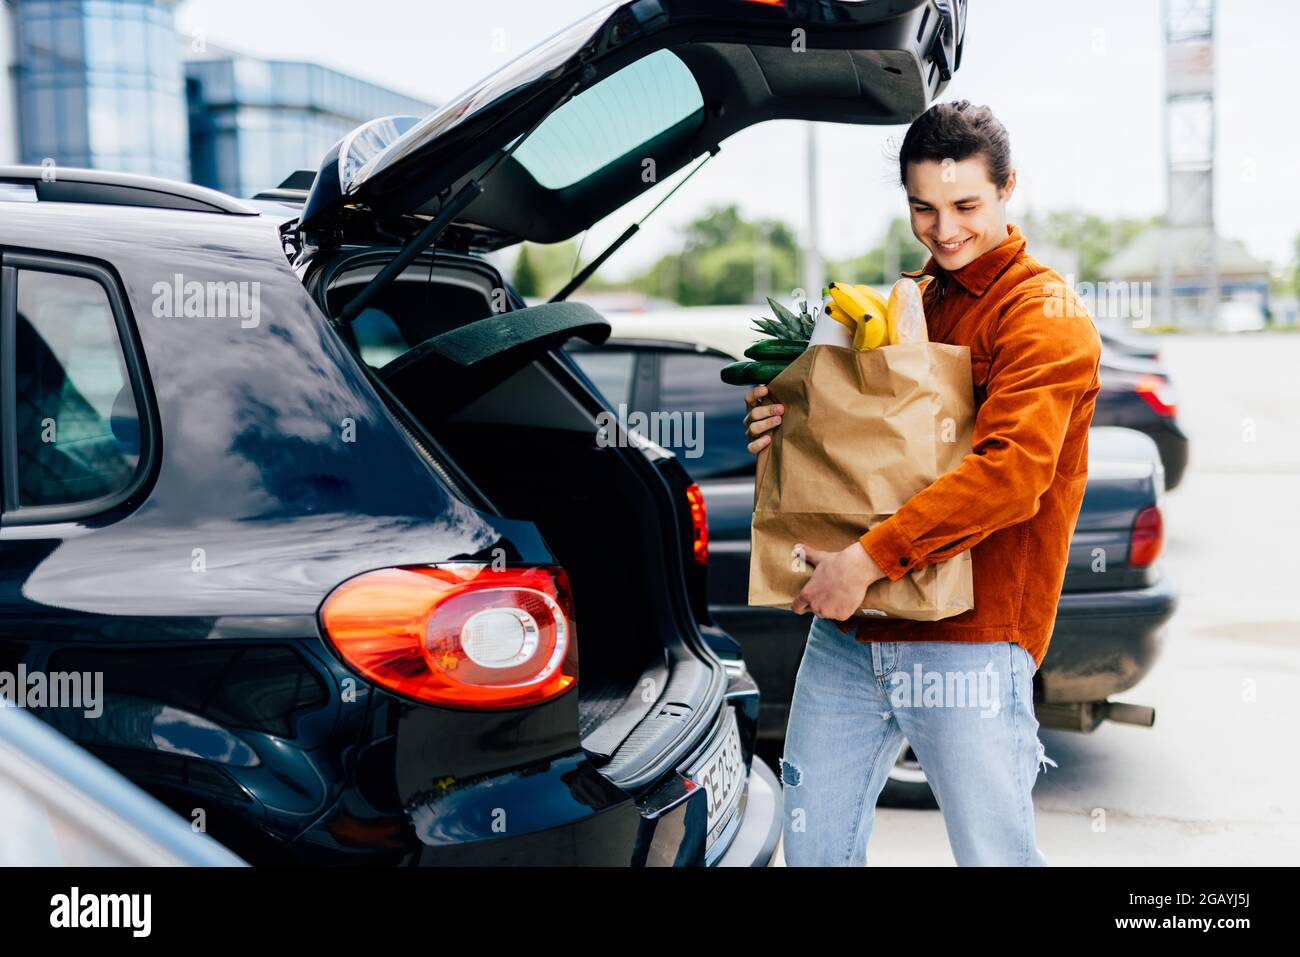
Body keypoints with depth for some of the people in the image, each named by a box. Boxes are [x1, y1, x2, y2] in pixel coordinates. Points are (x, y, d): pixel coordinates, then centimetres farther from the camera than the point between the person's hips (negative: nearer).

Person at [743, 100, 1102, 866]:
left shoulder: (1045, 314, -7)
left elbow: (1009, 472, -20)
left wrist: (870, 558, -24)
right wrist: (784, 421, -1)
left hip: (968, 639, -7)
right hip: (847, 630, 7)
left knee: (995, 853, 3)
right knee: (811, 844, 12)